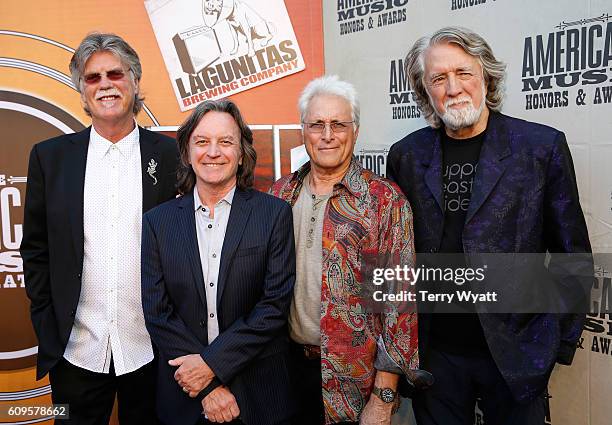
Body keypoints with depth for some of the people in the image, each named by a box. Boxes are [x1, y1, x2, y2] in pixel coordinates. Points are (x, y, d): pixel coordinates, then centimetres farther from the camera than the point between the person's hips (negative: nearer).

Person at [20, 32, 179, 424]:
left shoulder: (169, 154, -2)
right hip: (76, 350, 1)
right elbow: (35, 249, 6)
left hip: (150, 349, -1)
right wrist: (47, 330, 2)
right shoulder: (50, 156, 2)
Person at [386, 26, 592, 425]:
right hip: (435, 351, 2)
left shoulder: (543, 146, -5)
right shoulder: (406, 155, 1)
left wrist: (562, 341, -2)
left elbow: (572, 254, -1)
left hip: (516, 354, -1)